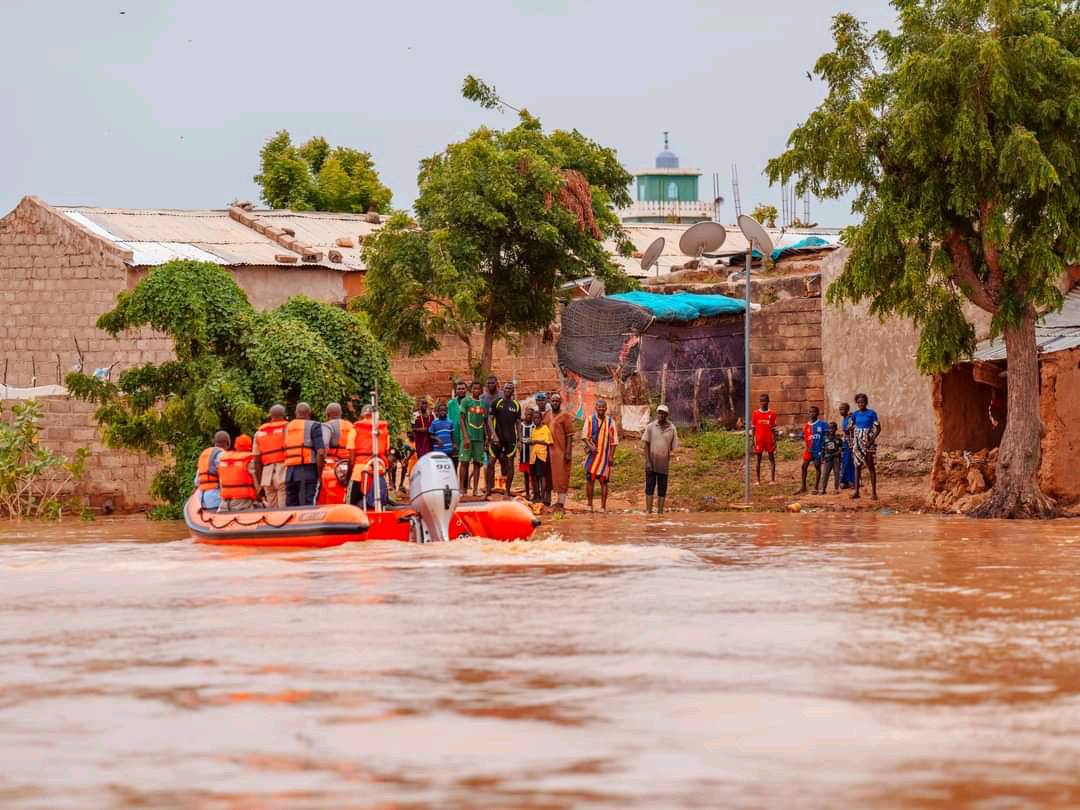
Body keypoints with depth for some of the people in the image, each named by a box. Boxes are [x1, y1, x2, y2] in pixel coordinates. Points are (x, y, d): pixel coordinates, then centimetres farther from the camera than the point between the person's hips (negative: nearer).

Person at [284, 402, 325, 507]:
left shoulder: (287, 427, 17)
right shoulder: (313, 426, 0)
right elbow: (320, 452, -10)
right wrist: (319, 474, -4)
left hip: (290, 472, 5)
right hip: (307, 471, -5)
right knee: (307, 507, -9)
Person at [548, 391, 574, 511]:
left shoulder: (565, 416, -6)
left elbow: (570, 435, -9)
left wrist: (568, 452, -16)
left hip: (561, 452, -6)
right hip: (550, 451, 6)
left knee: (561, 478, -3)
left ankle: (560, 503, -2)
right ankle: (547, 500, 21)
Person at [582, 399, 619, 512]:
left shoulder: (610, 421, 7)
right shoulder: (590, 420, 5)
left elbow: (613, 440, 6)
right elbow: (585, 435, -2)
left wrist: (611, 456, -3)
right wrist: (590, 446, -20)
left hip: (605, 455, 0)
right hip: (592, 454, 0)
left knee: (603, 481, 0)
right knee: (590, 479, -3)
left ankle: (603, 506, 3)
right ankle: (590, 505, 6)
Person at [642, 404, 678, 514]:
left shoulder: (672, 429, 2)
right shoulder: (650, 426, 0)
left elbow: (673, 447, 7)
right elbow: (646, 444, -2)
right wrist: (647, 461, -9)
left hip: (664, 464, 1)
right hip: (651, 463, -1)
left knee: (662, 488, 3)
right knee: (650, 486, -3)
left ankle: (660, 511, 8)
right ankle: (649, 511, -2)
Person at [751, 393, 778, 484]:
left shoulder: (772, 414, 1)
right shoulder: (756, 413, 2)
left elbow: (773, 429, 3)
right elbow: (754, 428, 6)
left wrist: (774, 441, -3)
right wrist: (753, 441, 1)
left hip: (769, 439, -1)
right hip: (759, 439, 1)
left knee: (771, 457, 1)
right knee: (758, 458, 5)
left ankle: (773, 479, 4)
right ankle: (758, 479, 9)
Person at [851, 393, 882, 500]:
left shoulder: (871, 414, -7)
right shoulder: (855, 414, 6)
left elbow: (878, 429, -9)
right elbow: (852, 429, 14)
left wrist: (871, 441, -17)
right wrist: (852, 442, 6)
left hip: (868, 442, -4)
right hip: (858, 442, 4)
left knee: (871, 467, -1)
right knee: (857, 466, 5)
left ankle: (874, 492, 0)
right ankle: (856, 491, 9)